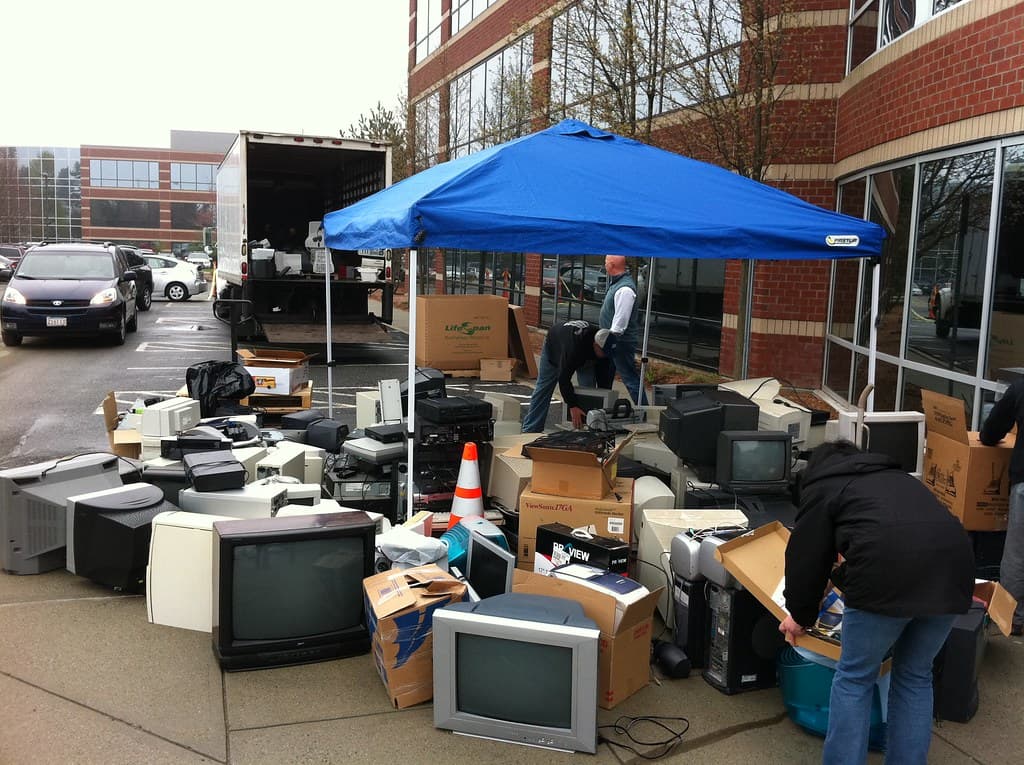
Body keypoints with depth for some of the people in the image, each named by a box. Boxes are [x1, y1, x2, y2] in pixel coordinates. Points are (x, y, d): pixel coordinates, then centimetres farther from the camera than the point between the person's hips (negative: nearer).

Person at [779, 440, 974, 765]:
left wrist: (800, 615, 35)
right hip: (953, 569, 6)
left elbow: (807, 557, 20)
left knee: (854, 678, 13)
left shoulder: (822, 487, 21)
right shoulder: (897, 477, 37)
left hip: (888, 576, -5)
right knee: (915, 677, 23)